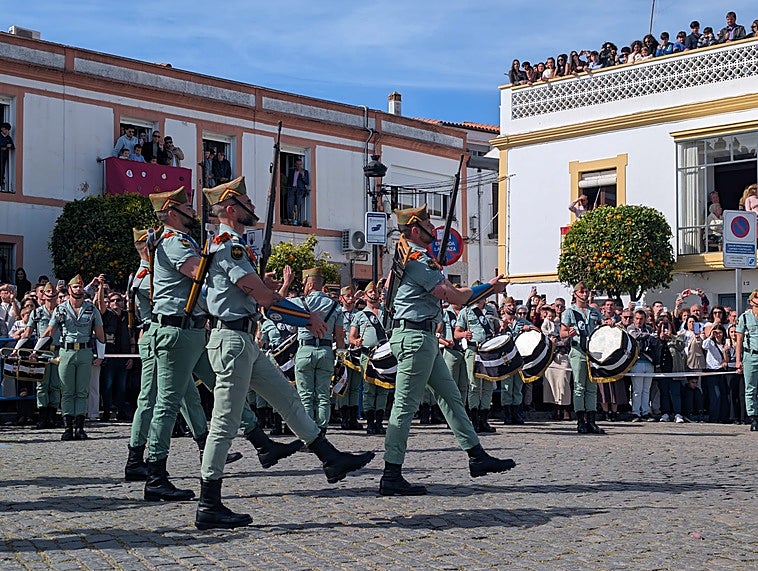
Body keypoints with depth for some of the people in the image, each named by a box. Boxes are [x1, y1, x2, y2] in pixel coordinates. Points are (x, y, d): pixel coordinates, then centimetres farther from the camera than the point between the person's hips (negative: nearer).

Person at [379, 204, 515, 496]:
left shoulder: (417, 257, 18)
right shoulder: (417, 259, -15)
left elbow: (451, 292, 19)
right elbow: (455, 297, -16)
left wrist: (488, 288, 11)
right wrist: (488, 288, 0)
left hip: (424, 338, 11)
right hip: (415, 336, -11)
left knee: (450, 396, 12)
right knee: (405, 405, -8)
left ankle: (477, 456, 18)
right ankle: (391, 476, -4)